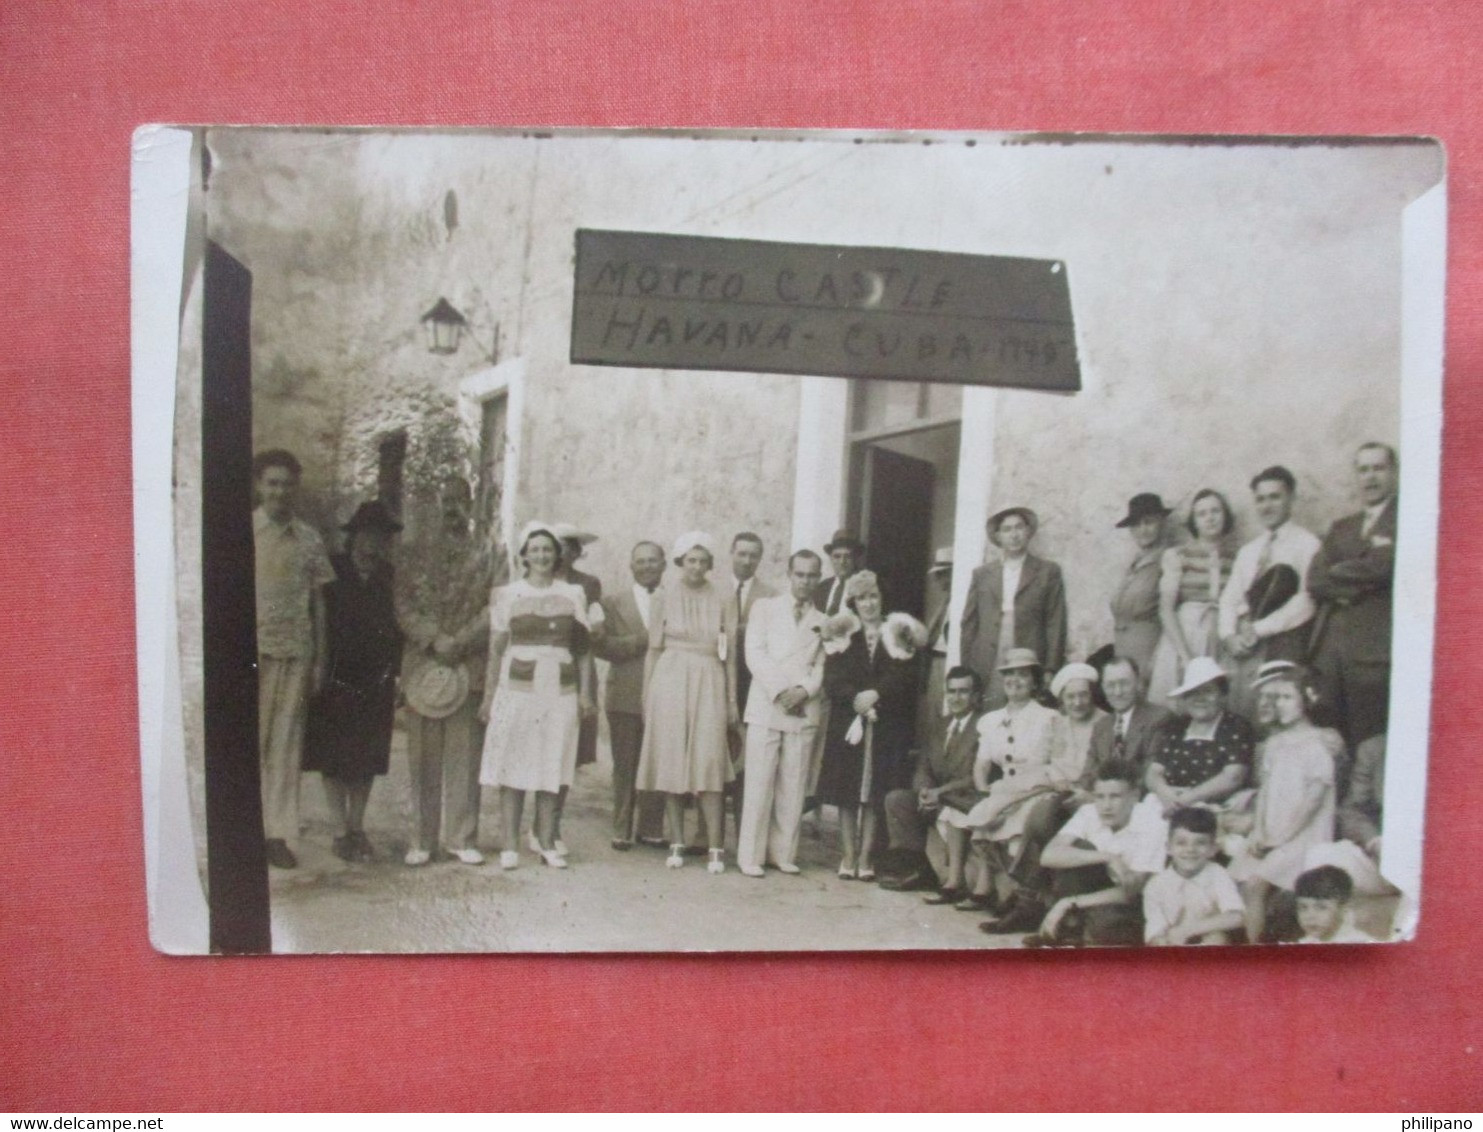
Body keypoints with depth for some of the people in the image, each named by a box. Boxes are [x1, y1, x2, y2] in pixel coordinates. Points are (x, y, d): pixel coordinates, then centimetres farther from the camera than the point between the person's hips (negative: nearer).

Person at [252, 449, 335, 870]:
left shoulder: (309, 539, 10)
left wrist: (320, 661, 7)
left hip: (295, 652, 2)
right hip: (252, 649, -2)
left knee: (286, 743, 4)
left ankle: (277, 833, 10)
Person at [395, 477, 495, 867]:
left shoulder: (488, 556, 9)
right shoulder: (413, 552, 11)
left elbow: (495, 608, -1)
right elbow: (403, 604, 2)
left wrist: (459, 643, -13)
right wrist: (435, 640, -12)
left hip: (471, 666, 0)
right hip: (423, 666, 1)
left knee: (465, 757, 1)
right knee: (423, 757, 3)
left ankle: (462, 838, 9)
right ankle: (422, 840, 10)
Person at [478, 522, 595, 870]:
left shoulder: (573, 594, 9)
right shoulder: (506, 594, 5)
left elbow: (583, 648, 10)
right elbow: (496, 648, 6)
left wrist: (585, 692, 4)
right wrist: (489, 695, 2)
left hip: (560, 690, 1)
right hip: (516, 687, -1)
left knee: (552, 766, 4)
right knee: (512, 765, 0)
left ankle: (547, 843, 12)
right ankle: (510, 845, 6)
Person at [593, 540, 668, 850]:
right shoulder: (614, 602, 6)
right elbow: (601, 645, -4)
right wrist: (644, 640, -12)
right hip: (626, 696, -1)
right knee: (625, 766, 5)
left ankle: (651, 828, 18)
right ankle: (622, 830, 15)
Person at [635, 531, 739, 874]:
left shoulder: (720, 599, 5)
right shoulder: (665, 595, 4)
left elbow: (730, 653, 8)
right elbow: (654, 649, 6)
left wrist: (732, 699, 6)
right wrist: (647, 697, 3)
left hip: (709, 684, 0)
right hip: (670, 680, 0)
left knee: (709, 762, -5)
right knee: (671, 761, 2)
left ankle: (714, 847, -2)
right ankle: (676, 844, 11)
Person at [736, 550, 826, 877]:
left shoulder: (823, 621, 15)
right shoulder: (765, 607, 9)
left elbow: (822, 666, 8)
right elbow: (755, 653, -2)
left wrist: (805, 690, -11)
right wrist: (779, 690, -12)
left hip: (804, 710, 2)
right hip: (766, 706, -2)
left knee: (793, 786, 3)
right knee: (759, 783, -3)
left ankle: (783, 853, 12)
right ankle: (750, 855, 3)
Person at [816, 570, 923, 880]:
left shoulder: (899, 632, 7)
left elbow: (906, 676, -4)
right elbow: (832, 680, -1)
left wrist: (876, 694, -16)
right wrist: (856, 698, -17)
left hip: (888, 726, 0)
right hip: (848, 723, 1)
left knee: (876, 794, -1)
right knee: (847, 790, 2)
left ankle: (866, 856, 6)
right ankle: (848, 855, 9)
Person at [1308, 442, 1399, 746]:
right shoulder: (1341, 528, 22)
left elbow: (1384, 565, -11)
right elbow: (1315, 580, 9)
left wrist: (1339, 573, 4)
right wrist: (1360, 581, -7)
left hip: (1376, 651, -5)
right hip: (1330, 649, 5)